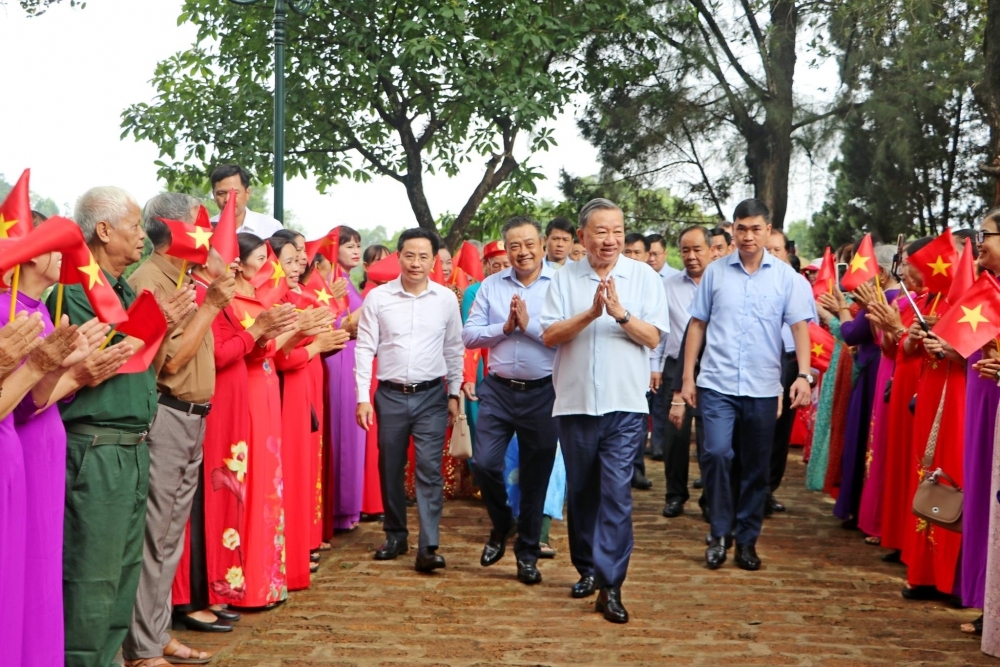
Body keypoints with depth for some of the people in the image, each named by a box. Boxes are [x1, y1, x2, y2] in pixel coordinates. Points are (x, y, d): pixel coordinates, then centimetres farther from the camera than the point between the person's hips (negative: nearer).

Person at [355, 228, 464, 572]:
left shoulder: (446, 299, 1)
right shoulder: (378, 297, -3)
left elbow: (454, 349, 8)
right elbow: (365, 348, -2)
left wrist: (454, 394, 8)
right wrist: (363, 397, -6)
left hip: (431, 396, -1)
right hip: (390, 395, 1)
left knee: (430, 469, -8)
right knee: (390, 469, 10)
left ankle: (428, 546, -7)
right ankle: (395, 535, 26)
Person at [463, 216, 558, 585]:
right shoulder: (491, 285, 6)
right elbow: (469, 336, 2)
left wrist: (529, 324, -17)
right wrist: (505, 326, -11)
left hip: (543, 392, -2)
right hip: (498, 390, 3)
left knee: (535, 476, 7)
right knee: (484, 463, -6)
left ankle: (527, 552, 23)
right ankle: (501, 526, 24)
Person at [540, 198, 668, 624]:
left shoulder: (644, 277, 2)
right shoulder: (565, 279, 4)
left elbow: (653, 337, -4)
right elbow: (549, 335, -4)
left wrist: (620, 312, -20)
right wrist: (590, 313, -18)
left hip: (624, 404, -2)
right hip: (574, 402, 2)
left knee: (616, 493, -8)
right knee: (581, 491, 14)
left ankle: (610, 586, -5)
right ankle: (587, 568, 30)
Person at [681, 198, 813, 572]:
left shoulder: (786, 277, 2)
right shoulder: (715, 272, 4)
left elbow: (799, 327, -2)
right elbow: (697, 325, 8)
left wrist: (804, 375, -16)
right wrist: (688, 377, 4)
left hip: (763, 388, 1)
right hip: (717, 384, 0)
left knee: (757, 466, 7)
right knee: (715, 453, -14)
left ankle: (747, 539, 21)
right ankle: (719, 533, 3)